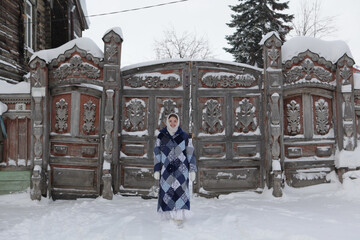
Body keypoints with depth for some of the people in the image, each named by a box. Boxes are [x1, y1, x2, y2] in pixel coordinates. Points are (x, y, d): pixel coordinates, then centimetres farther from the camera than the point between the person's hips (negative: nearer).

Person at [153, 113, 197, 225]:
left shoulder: (184, 137, 3)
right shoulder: (161, 136, 7)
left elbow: (191, 154, 3)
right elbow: (157, 154, 8)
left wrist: (192, 170, -2)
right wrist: (157, 170, 3)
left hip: (181, 170, -1)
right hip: (166, 170, 2)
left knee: (180, 192, -9)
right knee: (166, 192, 0)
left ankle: (179, 216, -7)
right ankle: (169, 215, 9)